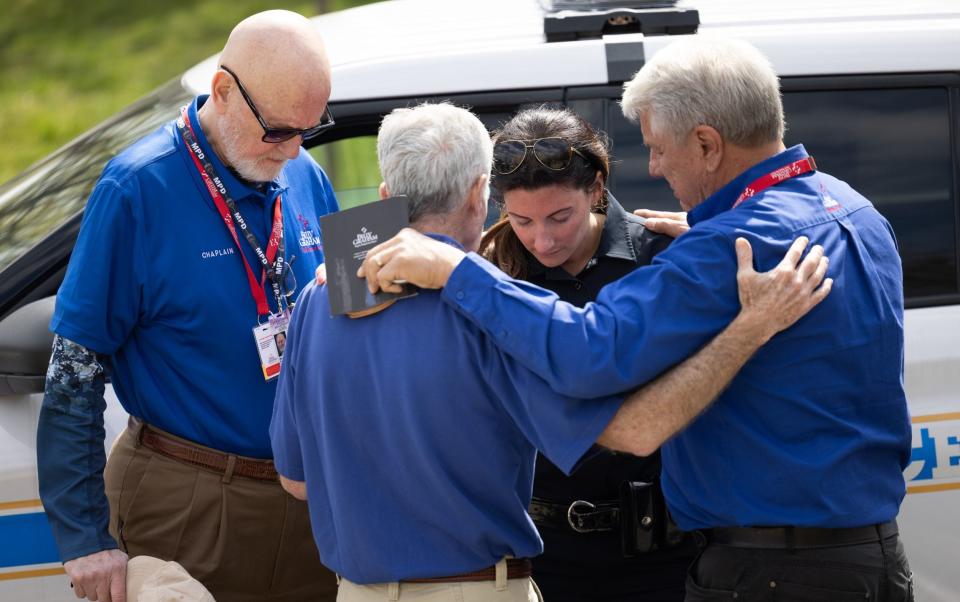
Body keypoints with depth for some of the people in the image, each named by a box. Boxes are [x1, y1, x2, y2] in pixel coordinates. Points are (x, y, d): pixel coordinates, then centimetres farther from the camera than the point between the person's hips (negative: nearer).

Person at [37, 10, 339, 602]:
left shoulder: (306, 177, 5)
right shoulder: (137, 188, -12)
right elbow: (74, 375, -12)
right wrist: (86, 539, -15)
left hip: (312, 504, 6)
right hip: (188, 504, -5)